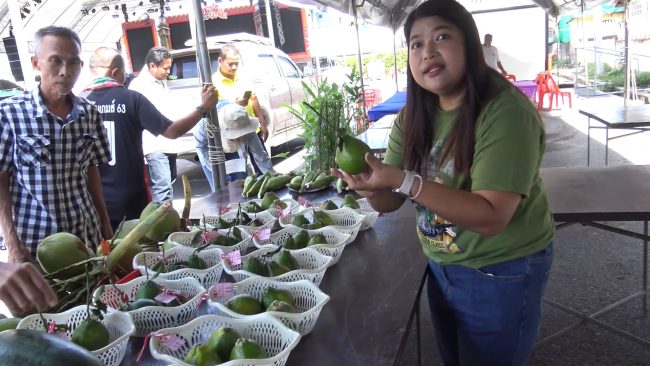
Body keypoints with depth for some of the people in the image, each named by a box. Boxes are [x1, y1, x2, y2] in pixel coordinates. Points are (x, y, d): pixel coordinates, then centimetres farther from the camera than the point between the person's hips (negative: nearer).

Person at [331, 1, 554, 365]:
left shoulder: (507, 111, -24)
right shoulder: (414, 116, -4)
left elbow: (491, 217, -31)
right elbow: (389, 203, -5)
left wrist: (405, 181, -39)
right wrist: (370, 184, -28)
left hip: (500, 274, -6)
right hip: (441, 265, 7)